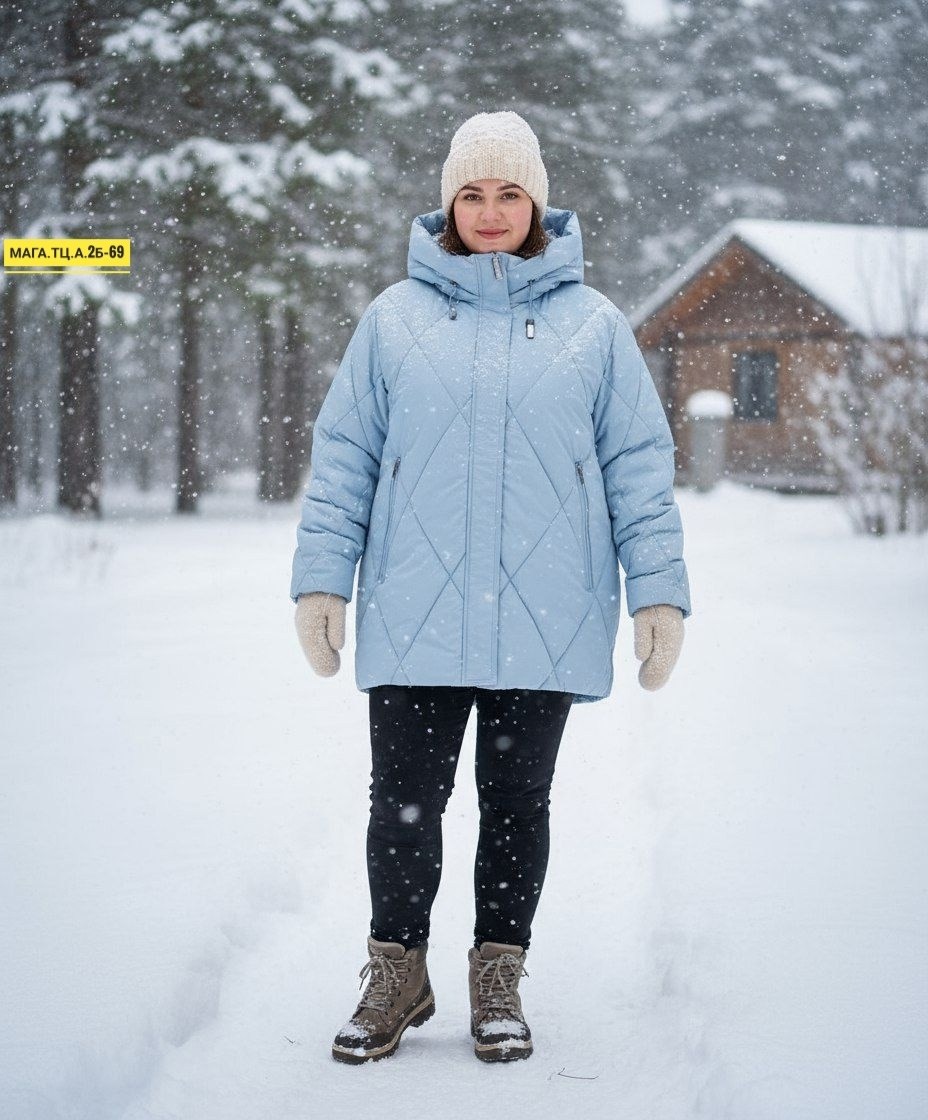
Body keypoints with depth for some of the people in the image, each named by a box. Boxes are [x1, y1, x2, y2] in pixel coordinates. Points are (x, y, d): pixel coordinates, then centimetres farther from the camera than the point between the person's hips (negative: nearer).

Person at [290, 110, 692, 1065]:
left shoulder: (593, 325, 7)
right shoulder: (395, 318, 6)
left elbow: (640, 466, 7)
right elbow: (343, 458, 7)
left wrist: (658, 591, 1)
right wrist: (321, 578, 0)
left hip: (545, 621, 0)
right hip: (414, 619, 0)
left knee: (518, 804, 9)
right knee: (404, 804, 3)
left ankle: (497, 977, 22)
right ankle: (397, 974, 19)